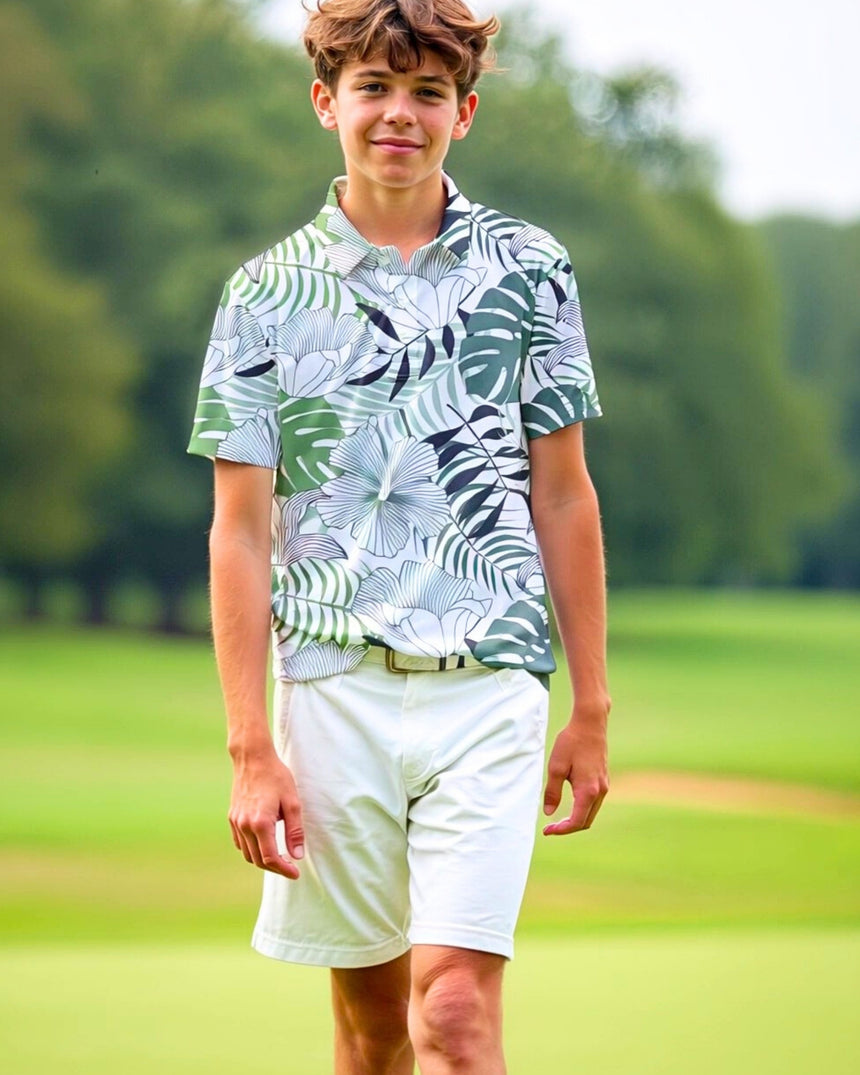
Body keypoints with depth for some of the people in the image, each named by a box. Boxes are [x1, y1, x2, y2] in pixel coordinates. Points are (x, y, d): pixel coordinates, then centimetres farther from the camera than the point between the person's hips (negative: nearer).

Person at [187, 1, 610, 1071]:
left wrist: (591, 709, 9)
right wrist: (252, 750, -5)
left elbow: (562, 495, 11)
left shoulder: (528, 270, 6)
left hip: (488, 685, -1)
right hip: (332, 689, 1)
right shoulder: (269, 293, 3)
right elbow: (241, 530, 2)